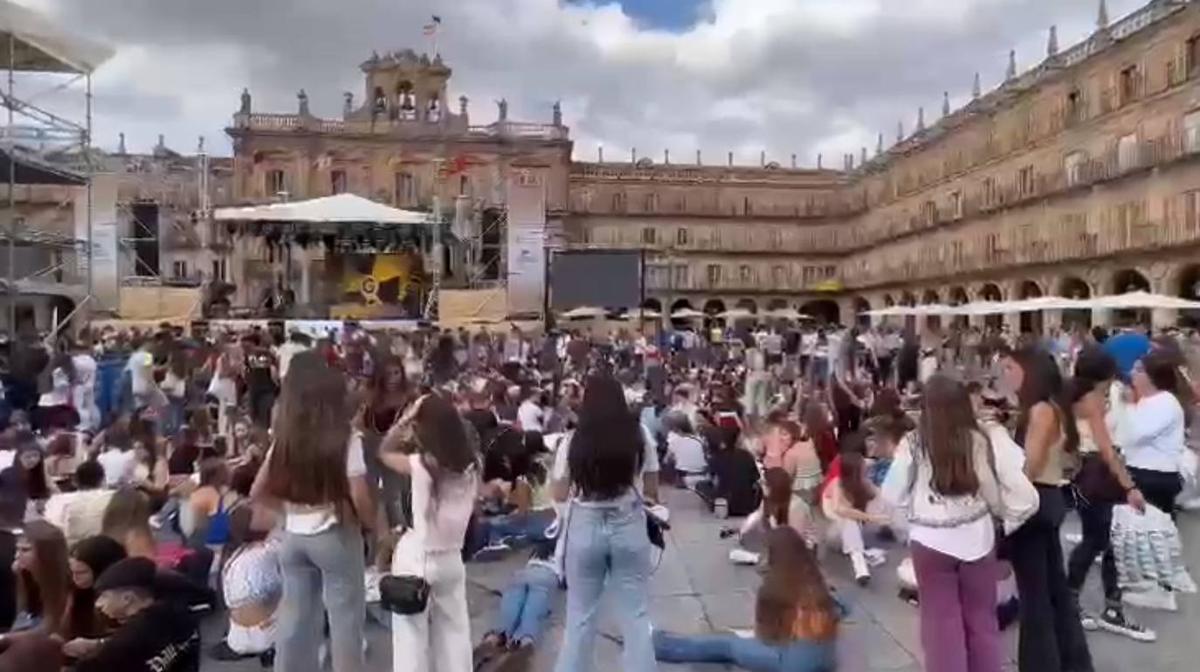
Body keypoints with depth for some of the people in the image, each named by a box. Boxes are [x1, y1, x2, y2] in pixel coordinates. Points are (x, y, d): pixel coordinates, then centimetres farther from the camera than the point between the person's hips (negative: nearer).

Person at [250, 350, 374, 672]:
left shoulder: (286, 438, -1)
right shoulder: (346, 439, -16)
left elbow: (258, 492, 4)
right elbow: (359, 499, -18)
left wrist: (293, 504, 12)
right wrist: (374, 525, -1)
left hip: (294, 537, 5)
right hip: (336, 536, -5)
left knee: (295, 617, 16)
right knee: (345, 618, 8)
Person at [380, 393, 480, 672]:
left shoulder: (421, 464, -19)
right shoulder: (470, 466, -5)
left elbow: (384, 452, -2)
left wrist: (405, 419, -5)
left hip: (416, 558, -4)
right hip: (451, 559, 5)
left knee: (412, 637, 9)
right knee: (455, 631, 18)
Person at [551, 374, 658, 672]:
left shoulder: (573, 442, -9)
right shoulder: (639, 438, -5)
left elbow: (560, 495, -2)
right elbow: (653, 492, 1)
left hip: (584, 528, 0)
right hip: (629, 527, 1)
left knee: (580, 614, 15)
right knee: (636, 613, 13)